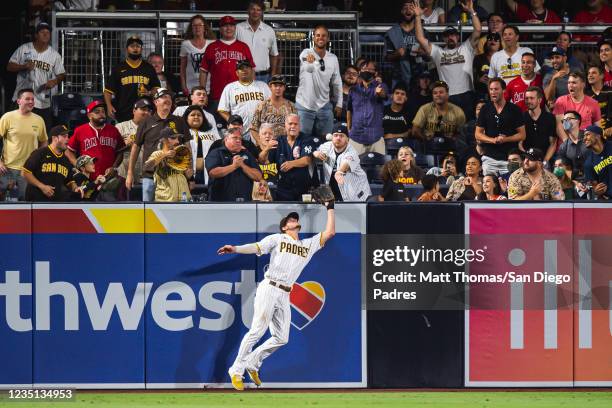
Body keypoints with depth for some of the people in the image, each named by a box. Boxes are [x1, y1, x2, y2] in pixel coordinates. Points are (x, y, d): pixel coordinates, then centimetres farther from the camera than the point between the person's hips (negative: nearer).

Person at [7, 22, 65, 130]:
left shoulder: (55, 55, 4)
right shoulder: (23, 49, 2)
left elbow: (62, 75, 9)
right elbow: (9, 66, 4)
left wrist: (55, 81, -13)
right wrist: (24, 66, -14)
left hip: (45, 103, 1)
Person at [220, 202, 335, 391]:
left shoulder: (309, 245, 20)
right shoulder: (277, 239, 7)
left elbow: (329, 233, 17)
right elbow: (257, 247, -6)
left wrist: (330, 208, 18)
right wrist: (235, 249, -23)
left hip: (285, 296, 6)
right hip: (269, 289, -6)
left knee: (281, 338, 2)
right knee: (257, 331, -13)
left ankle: (252, 363, 17)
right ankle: (236, 371, -9)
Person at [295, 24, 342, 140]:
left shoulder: (333, 58, 5)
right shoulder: (305, 54, -10)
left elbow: (337, 83, 14)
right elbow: (308, 68, -35)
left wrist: (339, 104, 10)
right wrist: (310, 62, -60)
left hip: (324, 106, 4)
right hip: (304, 106, -4)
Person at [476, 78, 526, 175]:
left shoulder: (514, 109, 2)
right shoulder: (485, 109, 8)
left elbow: (522, 135, 3)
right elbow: (478, 134, 8)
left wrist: (505, 139, -13)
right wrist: (493, 140, -10)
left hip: (509, 157, -2)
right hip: (489, 158, 2)